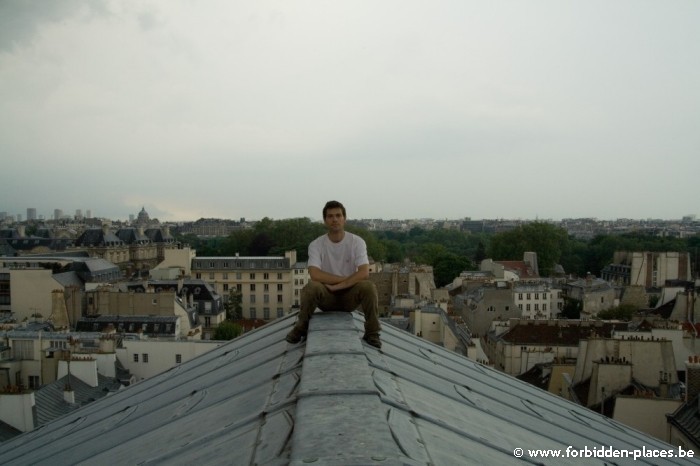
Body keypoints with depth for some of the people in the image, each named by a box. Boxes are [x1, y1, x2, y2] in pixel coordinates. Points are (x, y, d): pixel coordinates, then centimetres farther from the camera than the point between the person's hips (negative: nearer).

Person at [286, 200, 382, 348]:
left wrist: (339, 286, -25)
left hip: (349, 294, 1)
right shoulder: (316, 245, -8)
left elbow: (364, 273, -19)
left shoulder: (357, 242, -7)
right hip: (326, 296, -1)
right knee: (311, 287, -33)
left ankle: (371, 333, -9)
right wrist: (347, 279, -21)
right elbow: (315, 275, -23)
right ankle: (301, 329, -8)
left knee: (369, 287, -30)